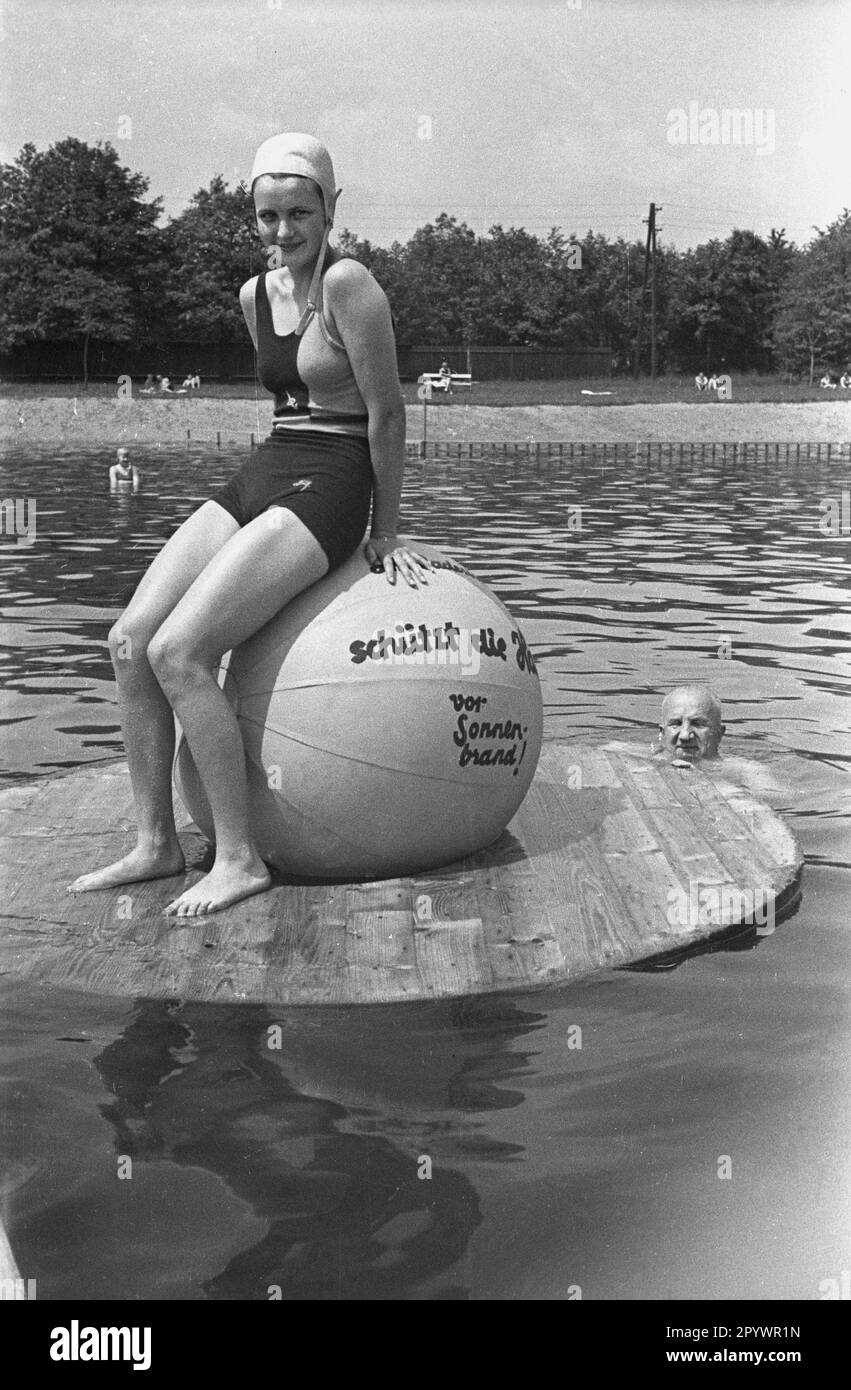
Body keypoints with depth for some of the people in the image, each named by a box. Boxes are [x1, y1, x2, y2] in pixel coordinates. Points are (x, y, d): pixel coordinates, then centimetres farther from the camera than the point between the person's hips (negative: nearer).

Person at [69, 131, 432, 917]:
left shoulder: (348, 284, -12)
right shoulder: (255, 295, 13)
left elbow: (387, 415, -10)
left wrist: (384, 534, -4)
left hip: (327, 490, -8)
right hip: (260, 477, 8)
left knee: (178, 651, -21)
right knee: (130, 640, -6)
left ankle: (239, 859, -13)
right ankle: (157, 844, 3)